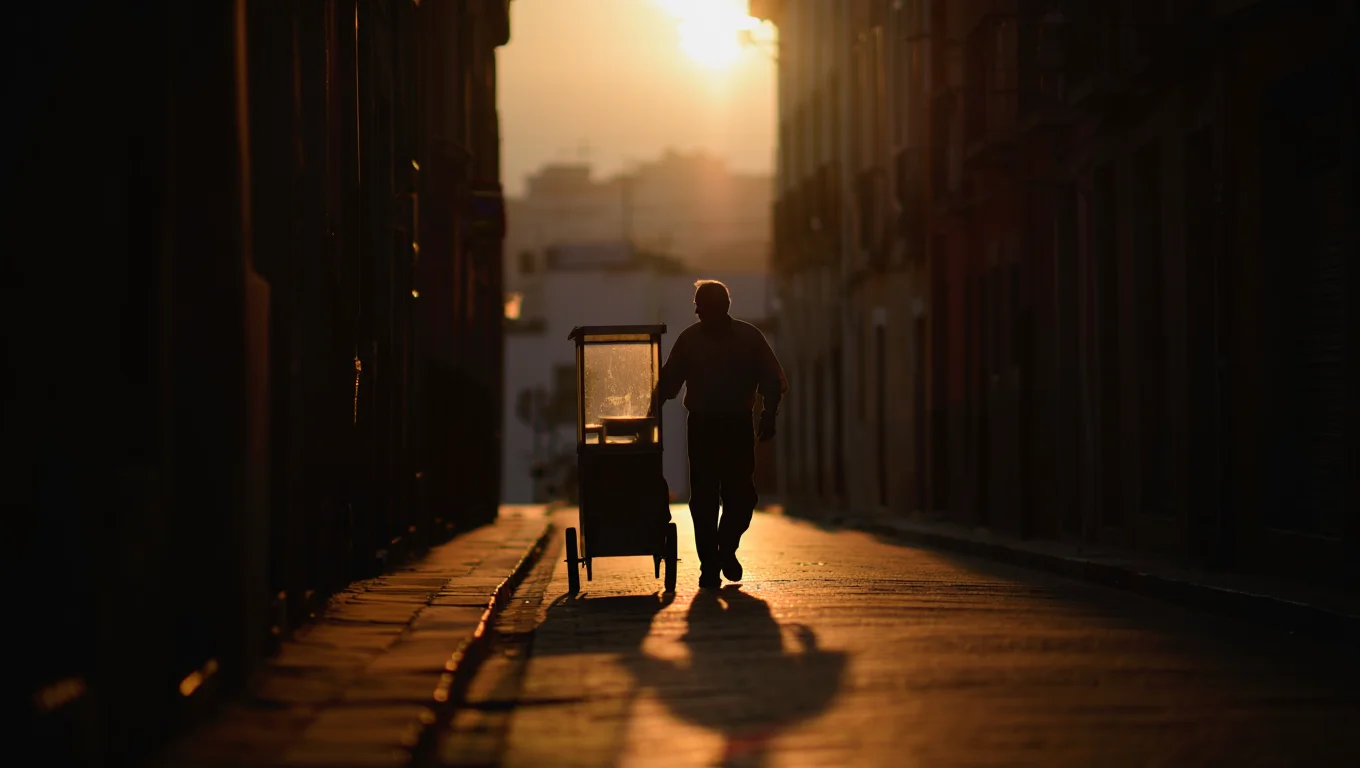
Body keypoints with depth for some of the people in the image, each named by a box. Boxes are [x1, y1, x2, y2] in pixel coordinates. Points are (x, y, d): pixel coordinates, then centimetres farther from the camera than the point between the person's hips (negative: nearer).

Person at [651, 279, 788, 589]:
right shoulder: (689, 339, 2)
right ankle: (709, 566, 4)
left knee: (742, 496, -3)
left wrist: (769, 416, -8)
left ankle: (726, 547, 23)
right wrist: (652, 414, -6)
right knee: (704, 499, -3)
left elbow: (773, 380, 4)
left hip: (738, 427, 0)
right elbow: (667, 382, 5)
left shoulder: (750, 337, 2)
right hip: (702, 426, 0)